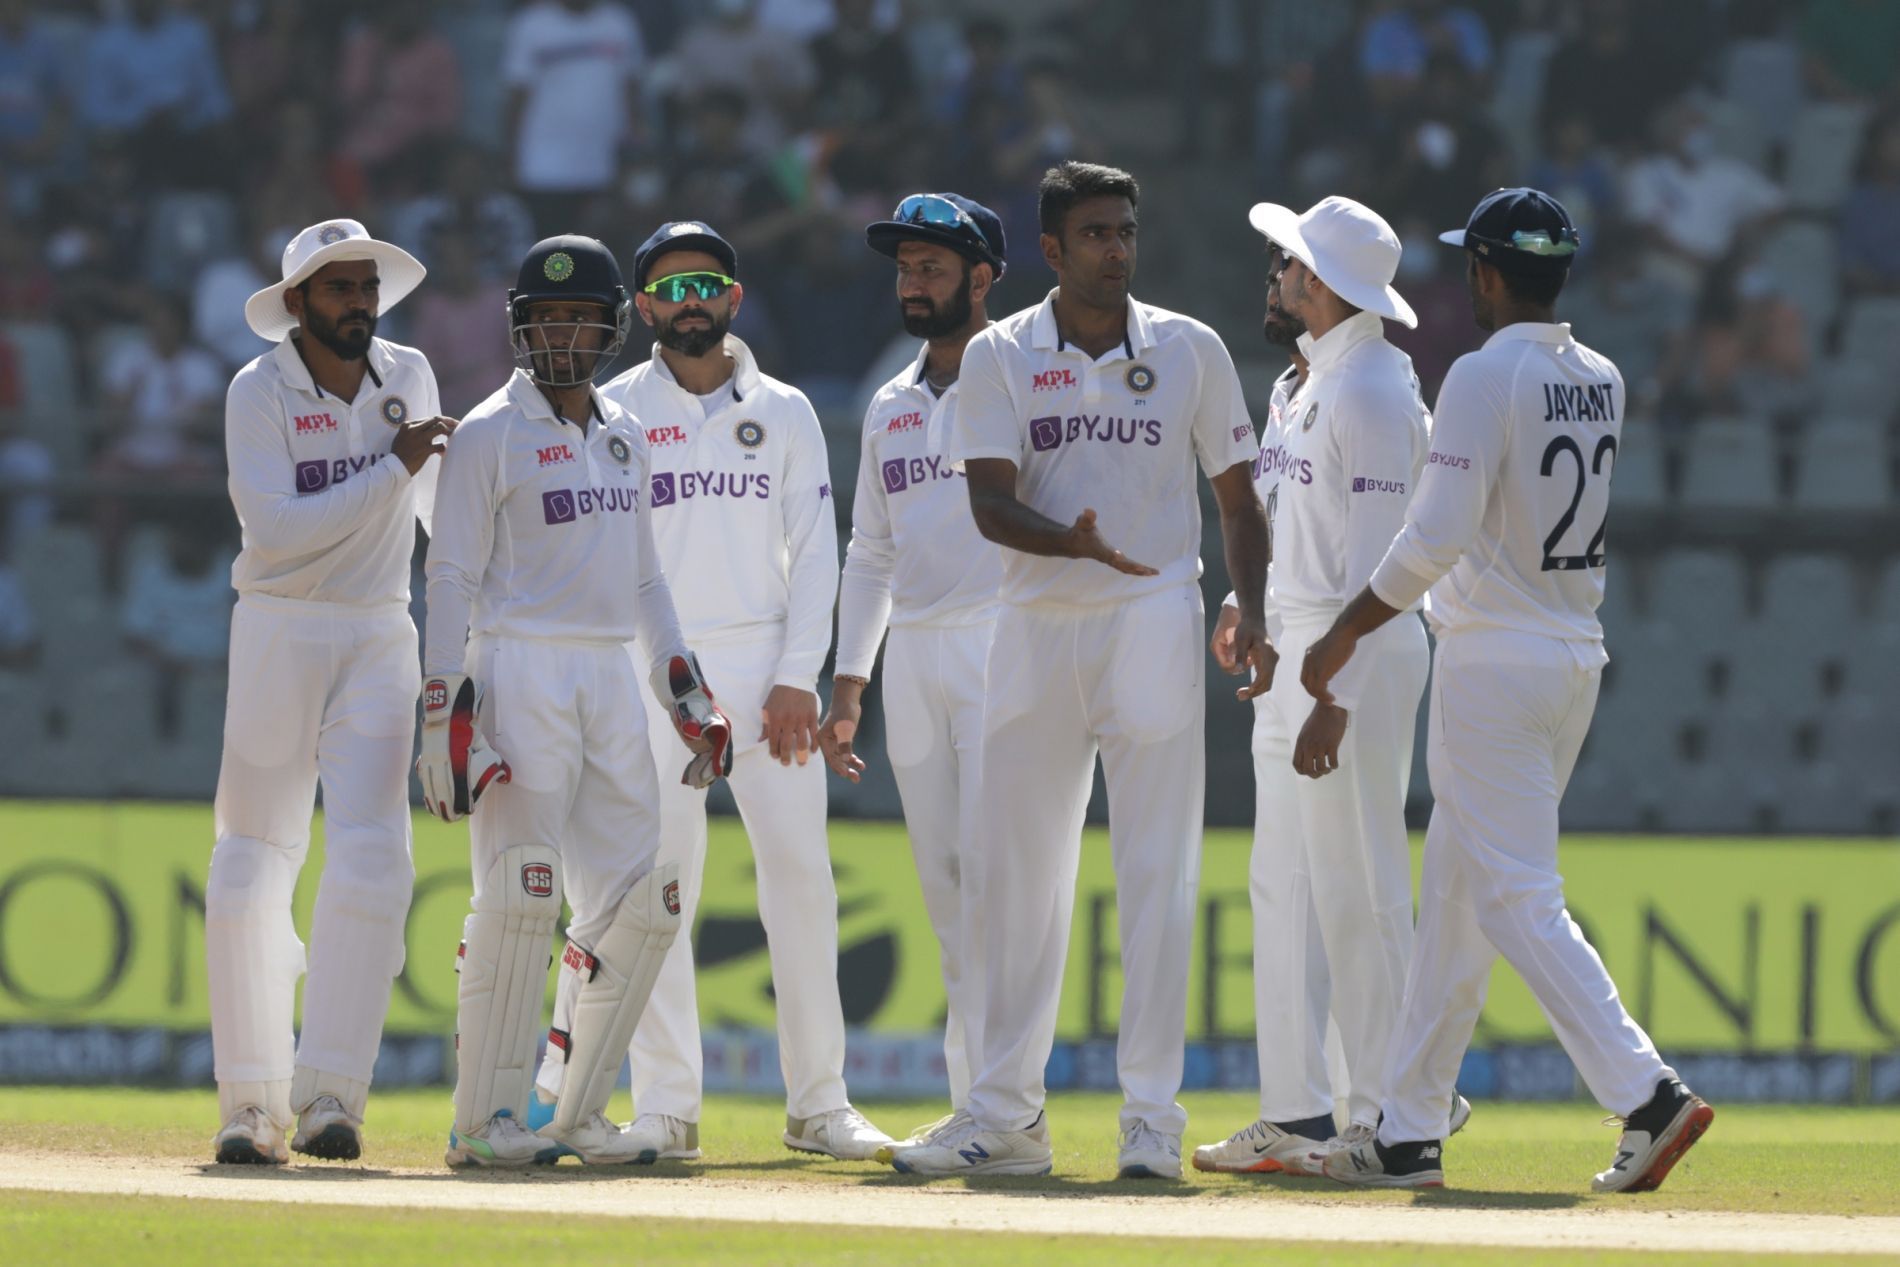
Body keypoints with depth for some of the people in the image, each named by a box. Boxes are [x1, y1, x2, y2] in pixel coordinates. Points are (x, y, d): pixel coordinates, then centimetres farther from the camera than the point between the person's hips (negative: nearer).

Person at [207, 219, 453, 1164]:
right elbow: (275, 530, -20)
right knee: (253, 866, -2)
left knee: (371, 858, -13)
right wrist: (393, 467, -19)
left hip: (381, 638, 3)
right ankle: (252, 1101, 6)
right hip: (279, 634, -3)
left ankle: (329, 1094, -15)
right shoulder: (260, 393, -8)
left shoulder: (408, 377, 7)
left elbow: (436, 500, 24)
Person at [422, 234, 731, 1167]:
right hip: (521, 668, -7)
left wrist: (686, 696, 17)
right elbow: (452, 577, -7)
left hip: (612, 677, 7)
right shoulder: (491, 434, -2)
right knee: (520, 895, -13)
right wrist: (448, 710, -15)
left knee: (636, 901, 3)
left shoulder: (622, 436, 17)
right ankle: (486, 1118, -9)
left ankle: (574, 1110, 12)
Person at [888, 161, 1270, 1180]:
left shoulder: (1190, 351, 5)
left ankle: (1152, 1114, -2)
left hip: (1153, 625, -1)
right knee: (1019, 872, 5)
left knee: (1156, 872, -5)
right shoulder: (999, 358, 3)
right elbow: (988, 503, -8)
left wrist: (1250, 611, -6)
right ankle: (1006, 1115, 13)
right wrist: (1075, 541, -28)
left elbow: (1237, 496, 9)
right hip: (1035, 628, 1)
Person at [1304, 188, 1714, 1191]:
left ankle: (1646, 1091, -22)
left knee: (1516, 900, -10)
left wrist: (1345, 634, -11)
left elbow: (1438, 534, -22)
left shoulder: (1485, 376, -15)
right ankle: (1411, 1133, 18)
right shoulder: (1602, 383, 10)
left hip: (1494, 659, -8)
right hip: (1577, 659, 8)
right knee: (1455, 895, 15)